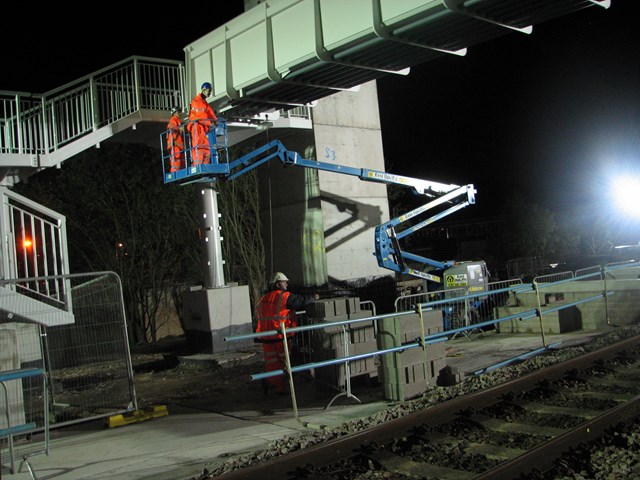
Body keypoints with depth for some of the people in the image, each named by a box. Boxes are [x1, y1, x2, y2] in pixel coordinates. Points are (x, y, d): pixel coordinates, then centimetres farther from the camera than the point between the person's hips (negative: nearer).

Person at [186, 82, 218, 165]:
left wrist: (215, 120, -3)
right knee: (198, 146, -16)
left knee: (207, 148, 5)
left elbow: (210, 113, 15)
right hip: (196, 126, -10)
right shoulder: (196, 101, -5)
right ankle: (197, 166, -21)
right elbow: (200, 115, -16)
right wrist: (209, 123, -19)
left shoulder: (205, 103, 26)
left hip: (203, 128, 10)